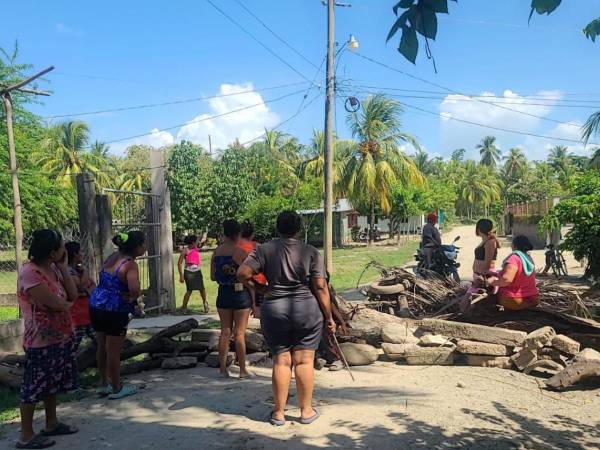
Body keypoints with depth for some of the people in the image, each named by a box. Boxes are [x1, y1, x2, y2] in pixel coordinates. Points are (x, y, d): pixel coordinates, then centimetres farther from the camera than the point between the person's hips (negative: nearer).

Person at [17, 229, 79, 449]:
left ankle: (52, 424, 34)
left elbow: (73, 295, 2)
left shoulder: (53, 268, 6)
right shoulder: (30, 273, -23)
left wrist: (64, 268, -4)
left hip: (59, 337, 9)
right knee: (34, 386, 3)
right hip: (41, 340, -9)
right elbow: (58, 304, -25)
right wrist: (68, 302, -1)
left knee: (52, 383, 20)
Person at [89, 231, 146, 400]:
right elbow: (134, 288, -34)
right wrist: (133, 297, -10)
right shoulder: (130, 264, -19)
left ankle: (103, 384, 34)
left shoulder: (113, 256, 6)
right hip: (114, 311, -8)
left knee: (102, 347, 20)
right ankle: (116, 389, 21)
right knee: (114, 351, 6)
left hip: (96, 305, 8)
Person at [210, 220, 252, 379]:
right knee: (239, 333, 3)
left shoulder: (216, 252, 1)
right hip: (240, 294, -5)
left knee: (225, 332, 13)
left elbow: (213, 277, 9)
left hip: (223, 293, 5)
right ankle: (242, 370, 11)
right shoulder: (241, 252, -15)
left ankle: (222, 369, 18)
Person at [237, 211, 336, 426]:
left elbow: (242, 274, -8)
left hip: (274, 310, 1)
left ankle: (279, 413, 18)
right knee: (304, 360, 7)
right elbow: (320, 287, -5)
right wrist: (329, 316, 2)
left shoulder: (264, 250, -1)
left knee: (281, 361, 9)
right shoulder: (311, 252, -2)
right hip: (306, 309, -1)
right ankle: (306, 411, 18)